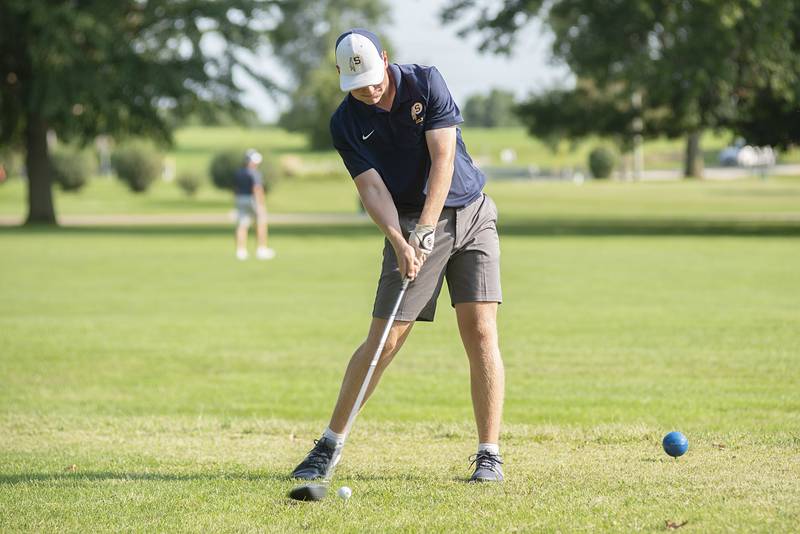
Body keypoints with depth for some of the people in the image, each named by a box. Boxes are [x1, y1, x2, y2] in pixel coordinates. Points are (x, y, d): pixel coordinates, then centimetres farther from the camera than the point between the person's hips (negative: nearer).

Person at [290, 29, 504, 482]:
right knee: (384, 340, -5)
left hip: (471, 215, 0)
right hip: (411, 226, 0)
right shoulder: (346, 123, -6)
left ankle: (490, 455, -8)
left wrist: (423, 232, -21)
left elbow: (442, 160, -14)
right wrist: (400, 242, -29)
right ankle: (330, 445, 7)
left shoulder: (426, 83, -8)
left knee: (481, 332, -11)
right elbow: (372, 187, -12)